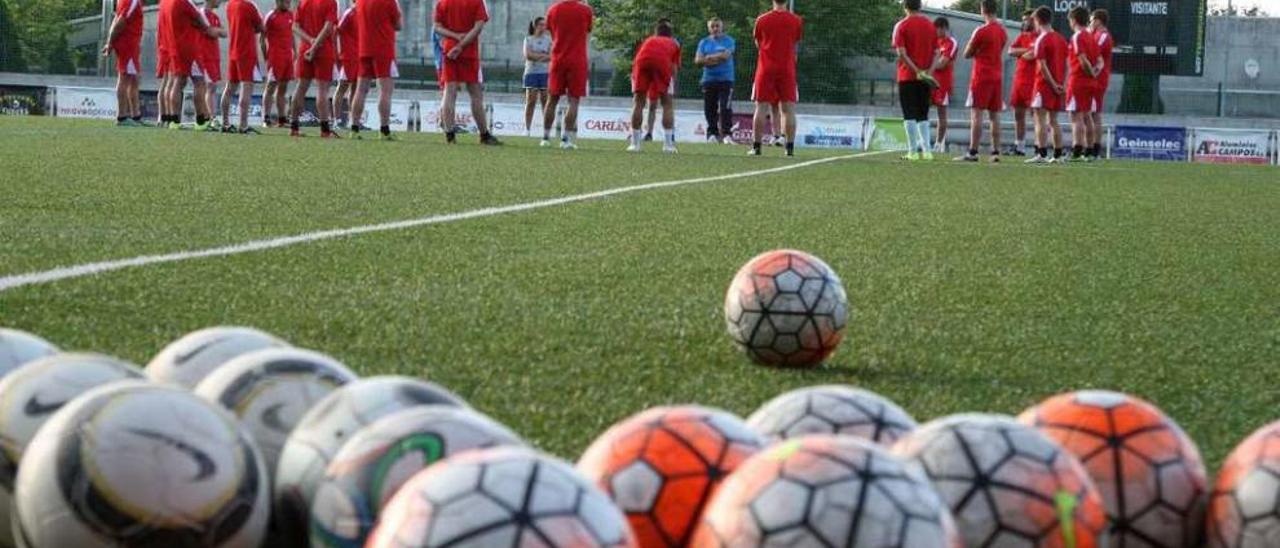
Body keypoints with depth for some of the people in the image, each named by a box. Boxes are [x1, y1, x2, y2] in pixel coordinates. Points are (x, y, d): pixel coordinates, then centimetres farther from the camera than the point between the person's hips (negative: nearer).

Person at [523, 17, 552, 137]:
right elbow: (528, 55, -6)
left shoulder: (549, 39, 9)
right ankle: (527, 129, -3)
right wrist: (544, 55, -7)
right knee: (531, 101, -4)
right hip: (531, 73, -1)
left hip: (546, 73, 1)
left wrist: (536, 56, -11)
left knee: (545, 100, -4)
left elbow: (551, 57, -2)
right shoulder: (528, 39, 8)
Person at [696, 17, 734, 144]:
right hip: (708, 79, 4)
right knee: (709, 109, 3)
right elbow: (697, 60, 2)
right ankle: (712, 133, 11)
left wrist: (708, 58, -4)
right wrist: (717, 58, -8)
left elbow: (726, 55, -13)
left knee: (725, 107, -13)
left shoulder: (728, 41, 4)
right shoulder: (704, 42, 13)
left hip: (725, 79, -3)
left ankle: (727, 134, -14)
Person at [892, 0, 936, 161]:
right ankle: (926, 150, 5)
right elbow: (936, 52, 4)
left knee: (909, 115, -1)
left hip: (907, 77, -4)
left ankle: (913, 151, -5)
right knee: (923, 115, 12)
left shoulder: (901, 26, -6)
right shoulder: (930, 25, 8)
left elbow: (901, 53, -15)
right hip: (926, 78, 4)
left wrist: (916, 71, -15)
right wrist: (928, 70, -4)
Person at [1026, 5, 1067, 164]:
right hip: (1058, 85, 7)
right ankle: (1058, 155, 11)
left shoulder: (1041, 40, -10)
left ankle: (1042, 154, -15)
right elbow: (1066, 65, 10)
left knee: (1040, 118, -8)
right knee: (1053, 120, 12)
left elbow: (1043, 66, -16)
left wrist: (1053, 84, -13)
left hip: (1045, 84, -7)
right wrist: (1062, 84, 7)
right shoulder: (1061, 39, 12)